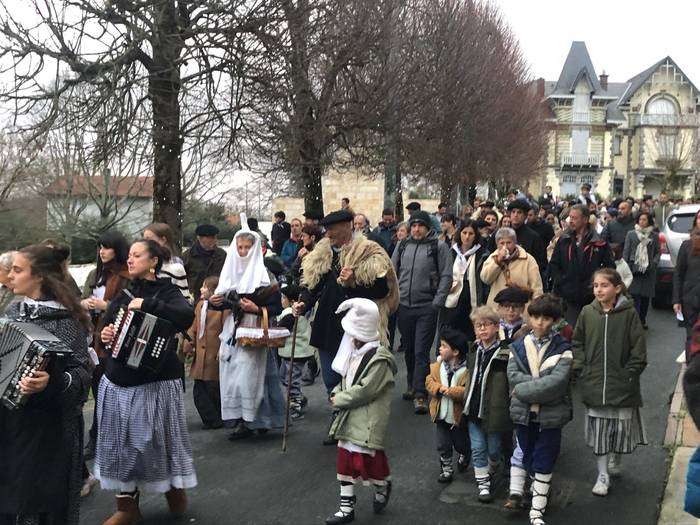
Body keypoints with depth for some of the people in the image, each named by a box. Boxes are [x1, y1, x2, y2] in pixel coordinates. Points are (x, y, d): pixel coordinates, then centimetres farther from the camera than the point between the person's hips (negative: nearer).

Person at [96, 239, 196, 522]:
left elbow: (186, 316, -26)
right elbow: (106, 327, 16)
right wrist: (104, 335, -7)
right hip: (119, 380, 5)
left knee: (157, 438, 3)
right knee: (121, 441, 8)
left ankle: (175, 490, 28)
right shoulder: (125, 294, 10)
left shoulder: (167, 291, -6)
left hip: (155, 381, -5)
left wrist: (146, 303, -26)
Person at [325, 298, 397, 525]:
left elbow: (364, 390, -23)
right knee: (345, 461, 10)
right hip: (349, 419, 9)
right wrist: (337, 393, -2)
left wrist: (338, 400, -14)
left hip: (368, 421, -8)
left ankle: (383, 487, 34)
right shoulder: (354, 353, 9)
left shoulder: (379, 359, -19)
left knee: (368, 460, 1)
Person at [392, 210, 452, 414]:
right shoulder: (402, 246, 10)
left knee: (421, 352, -7)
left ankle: (420, 395, -5)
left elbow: (446, 276, -6)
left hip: (426, 308, -5)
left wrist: (437, 303, -12)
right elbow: (392, 273, 16)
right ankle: (412, 385, 33)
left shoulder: (438, 247, -3)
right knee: (408, 350, 16)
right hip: (404, 306, 5)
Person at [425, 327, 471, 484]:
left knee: (461, 444, 17)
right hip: (441, 414, 4)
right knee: (443, 446, 10)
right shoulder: (437, 366, -2)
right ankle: (446, 469, 26)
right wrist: (439, 388, -20)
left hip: (459, 416, -4)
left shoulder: (467, 369, -20)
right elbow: (429, 381, -1)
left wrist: (451, 391, -30)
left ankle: (463, 457, 48)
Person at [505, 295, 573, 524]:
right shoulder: (518, 345, 1)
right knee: (521, 454, 16)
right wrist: (542, 385, -19)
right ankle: (516, 493, 34)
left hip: (551, 414, -2)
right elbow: (513, 375, -9)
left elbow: (557, 381, -19)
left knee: (544, 462, 6)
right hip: (523, 411, 2)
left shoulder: (562, 348, -7)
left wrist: (523, 389, -19)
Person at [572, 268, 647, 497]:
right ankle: (603, 476, 17)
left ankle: (614, 461, 37)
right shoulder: (587, 312, 0)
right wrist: (580, 369, 1)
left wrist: (631, 373, -8)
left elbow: (638, 347, -5)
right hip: (594, 384, 2)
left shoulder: (628, 313, -9)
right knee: (598, 430, 6)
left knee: (621, 426, 10)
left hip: (621, 384, -2)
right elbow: (577, 342, 9)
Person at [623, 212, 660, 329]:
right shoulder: (631, 234, 5)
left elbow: (658, 252, 10)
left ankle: (642, 321, 19)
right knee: (635, 295, -9)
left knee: (646, 297, 6)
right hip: (634, 269, -1)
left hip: (648, 271, 1)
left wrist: (654, 263, -6)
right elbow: (626, 251, 4)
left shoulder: (654, 235, 7)